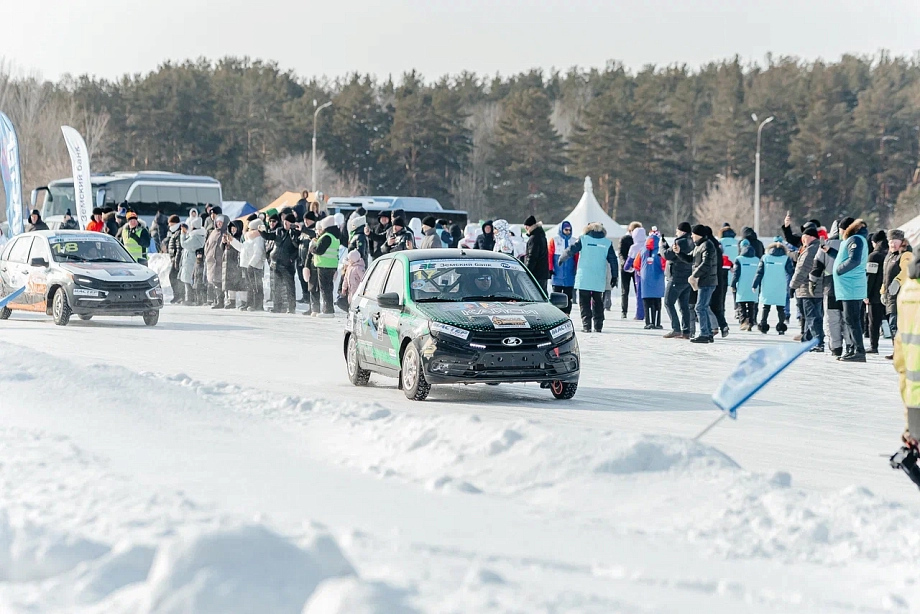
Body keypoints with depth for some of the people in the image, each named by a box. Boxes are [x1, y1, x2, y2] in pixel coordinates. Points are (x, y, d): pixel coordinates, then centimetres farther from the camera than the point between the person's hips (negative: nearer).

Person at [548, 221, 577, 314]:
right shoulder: (554, 240, 1)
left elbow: (577, 257, 8)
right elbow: (549, 255, 0)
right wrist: (550, 269, -7)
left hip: (570, 275, 2)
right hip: (557, 276, -2)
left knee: (568, 298, 5)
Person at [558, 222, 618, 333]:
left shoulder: (583, 239, 0)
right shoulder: (607, 243, 6)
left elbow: (570, 251, 2)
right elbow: (613, 260, 7)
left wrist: (561, 259, 20)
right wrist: (614, 276, 13)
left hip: (584, 278, -2)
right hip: (599, 279, 2)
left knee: (584, 301, 1)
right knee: (598, 301, 14)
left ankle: (586, 325, -8)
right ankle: (598, 325, 13)